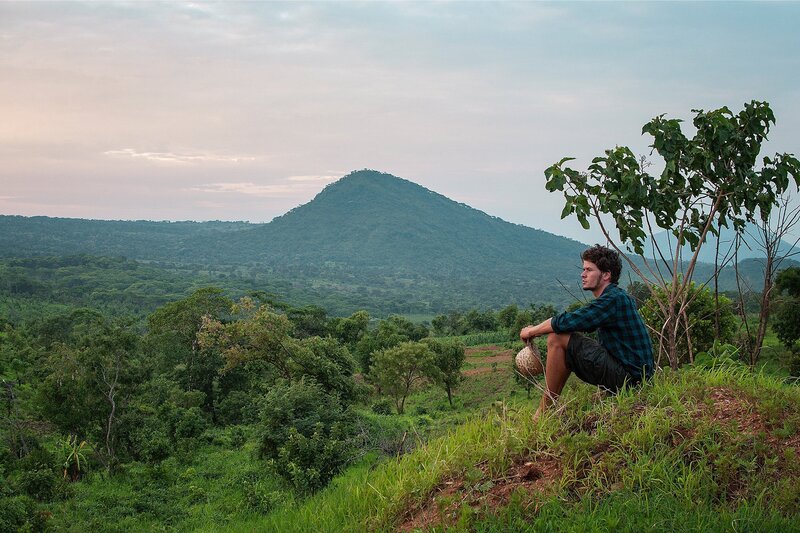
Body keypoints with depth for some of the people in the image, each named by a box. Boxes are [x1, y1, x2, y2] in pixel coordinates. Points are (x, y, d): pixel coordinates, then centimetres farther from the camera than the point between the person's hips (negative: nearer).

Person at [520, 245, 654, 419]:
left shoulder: (614, 299, -17)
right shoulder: (616, 297, 15)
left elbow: (567, 322, -20)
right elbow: (576, 323, 22)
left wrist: (532, 331, -5)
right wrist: (537, 330, 10)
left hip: (628, 375, -11)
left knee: (557, 339, -16)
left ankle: (544, 413, -10)